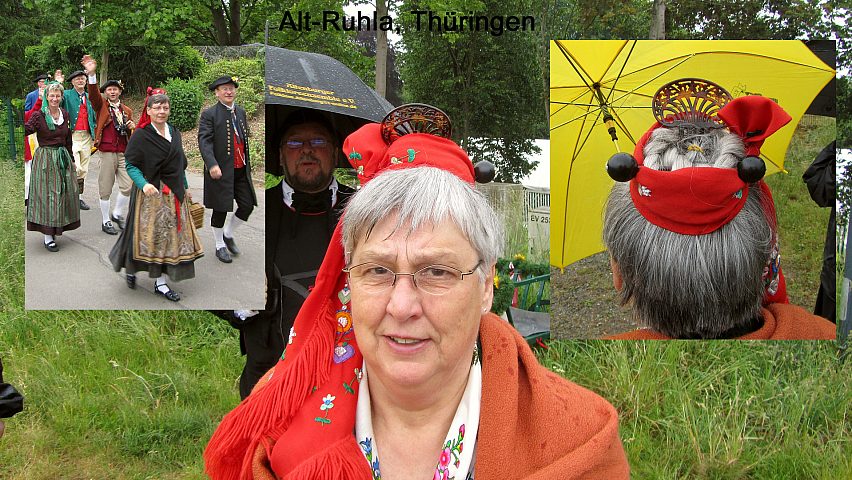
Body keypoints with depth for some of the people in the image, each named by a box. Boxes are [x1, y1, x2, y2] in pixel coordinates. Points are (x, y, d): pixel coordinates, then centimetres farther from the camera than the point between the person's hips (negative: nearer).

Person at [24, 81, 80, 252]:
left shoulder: (65, 114, 8)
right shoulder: (38, 115, -8)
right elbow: (26, 130, -23)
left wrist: (71, 160, 19)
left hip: (63, 158, 6)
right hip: (45, 159, -6)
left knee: (64, 194, 9)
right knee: (47, 195, -3)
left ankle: (58, 228, 24)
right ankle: (48, 237, 0)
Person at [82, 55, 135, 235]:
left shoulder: (127, 110, 15)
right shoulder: (101, 105, 2)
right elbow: (93, 93, -19)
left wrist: (131, 127, -1)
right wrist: (92, 74, -36)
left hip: (124, 152, 4)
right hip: (107, 152, -4)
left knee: (128, 186, 0)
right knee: (105, 188, 2)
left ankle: (117, 214, 22)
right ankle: (105, 221, 14)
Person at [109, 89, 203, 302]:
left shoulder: (174, 133, 9)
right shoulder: (140, 135, -9)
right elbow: (131, 165, -10)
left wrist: (185, 187, 18)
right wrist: (144, 184, -26)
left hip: (173, 194, 6)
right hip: (150, 193, -5)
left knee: (169, 236, 5)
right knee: (147, 234, 0)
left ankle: (160, 282, 13)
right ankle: (131, 268, 27)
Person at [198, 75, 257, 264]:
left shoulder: (241, 112, 12)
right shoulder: (209, 114, -9)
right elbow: (204, 141, -18)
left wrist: (247, 163, 19)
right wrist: (212, 164, -31)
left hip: (241, 170, 6)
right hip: (220, 171, -6)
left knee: (247, 205, 6)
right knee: (220, 210, 5)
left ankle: (228, 234, 29)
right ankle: (220, 246, 22)